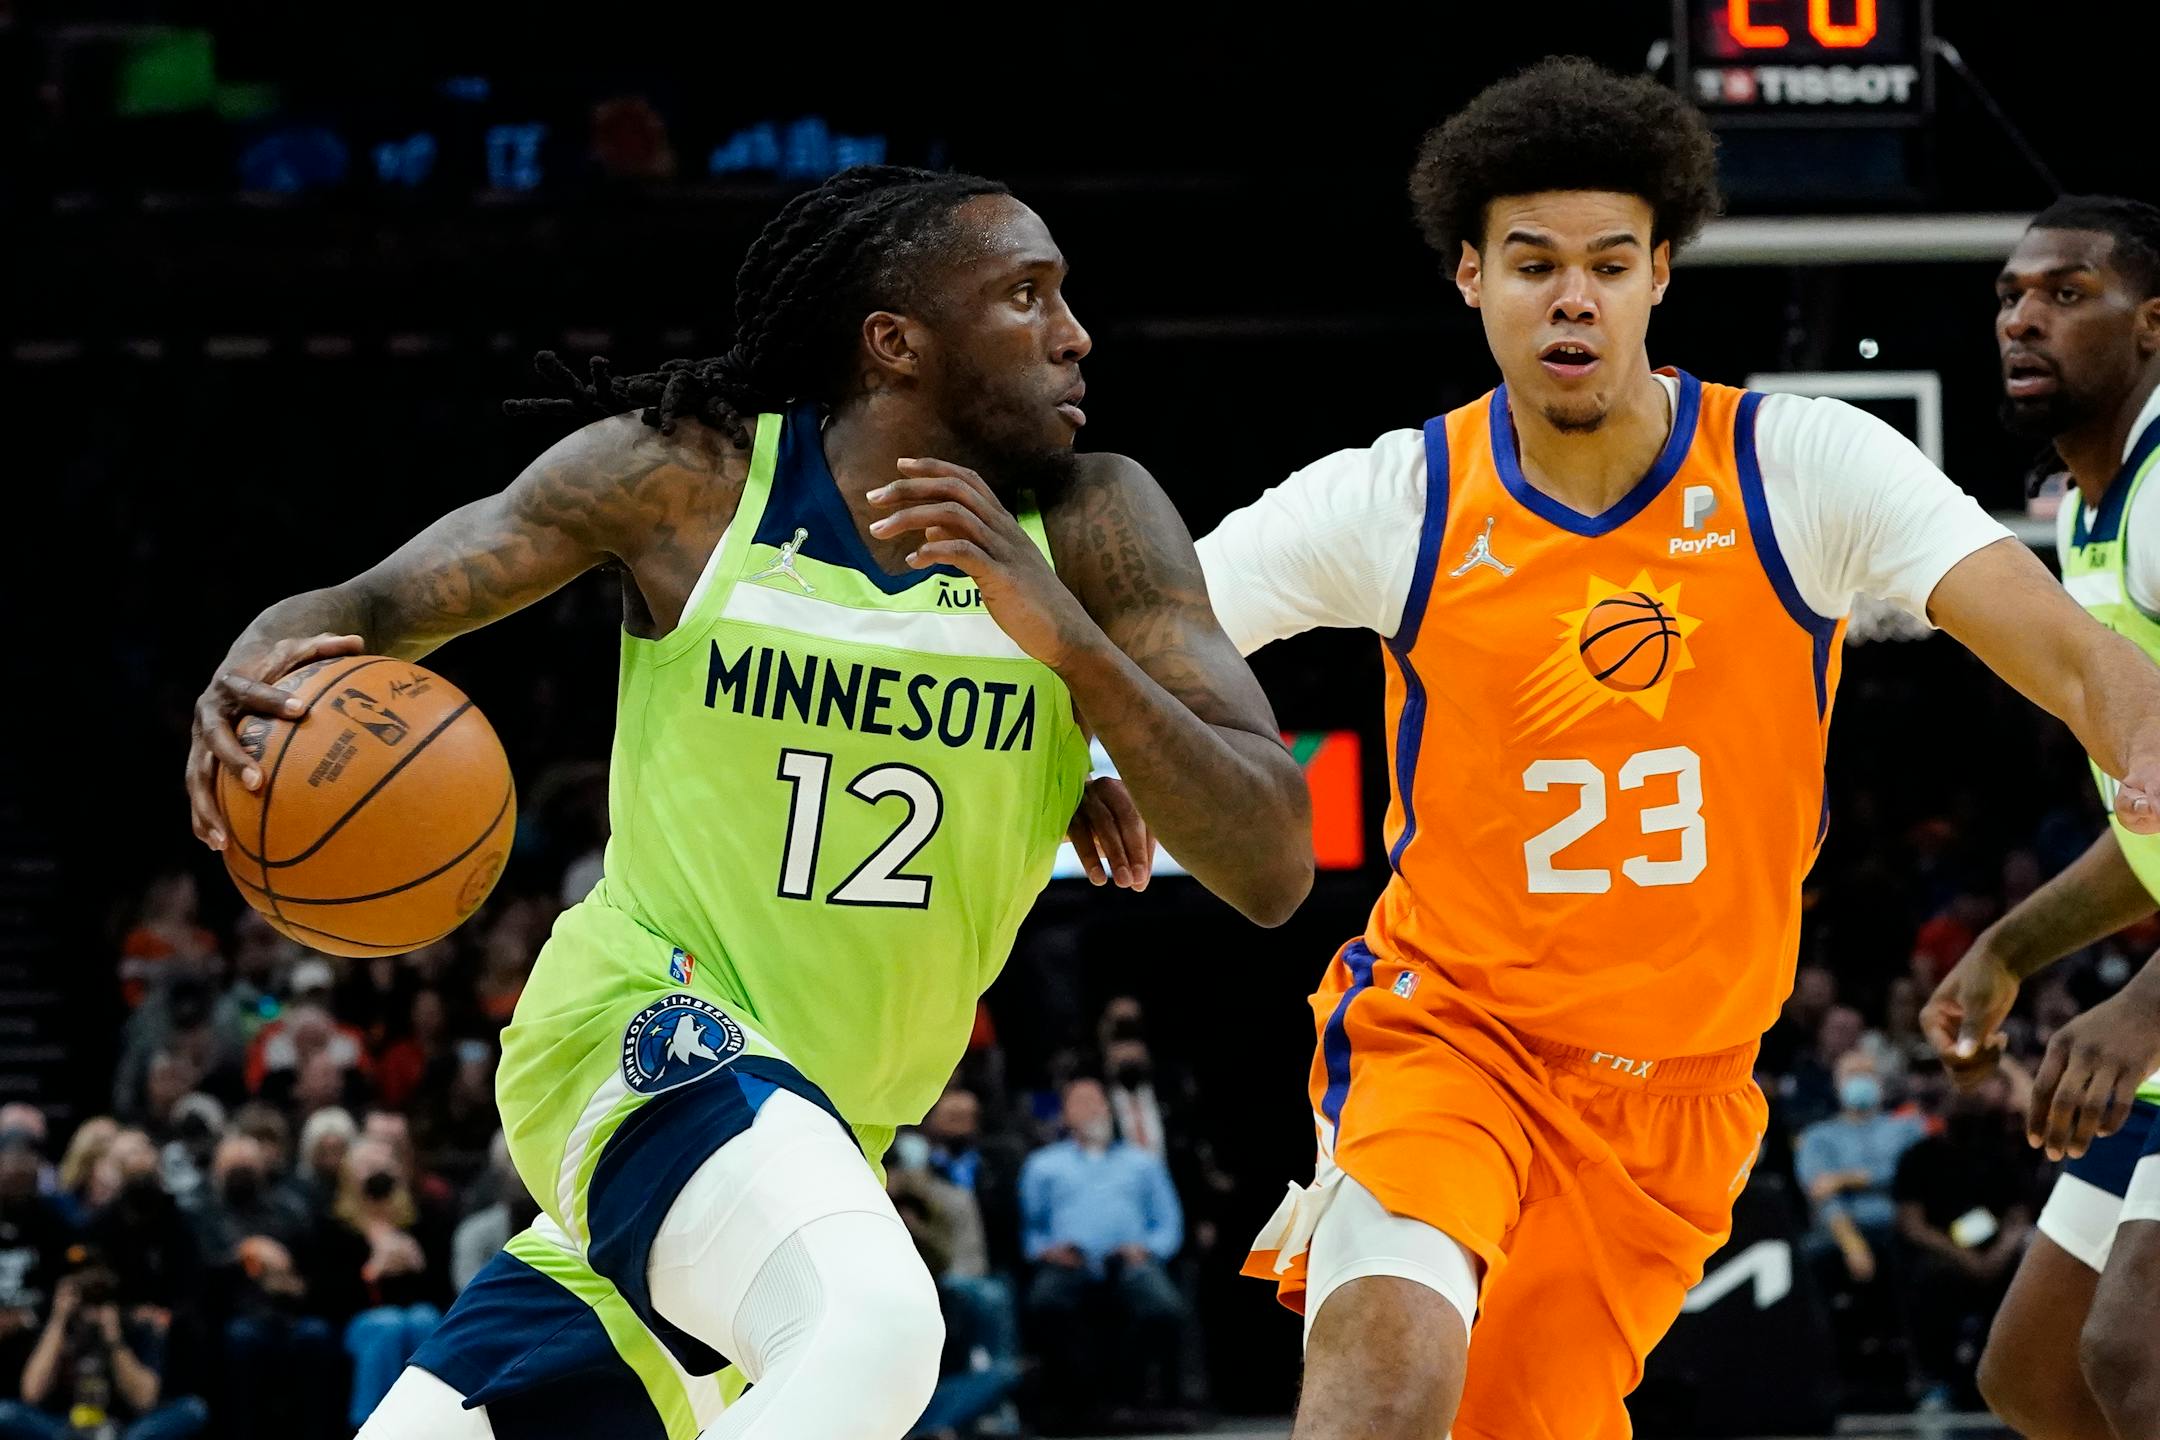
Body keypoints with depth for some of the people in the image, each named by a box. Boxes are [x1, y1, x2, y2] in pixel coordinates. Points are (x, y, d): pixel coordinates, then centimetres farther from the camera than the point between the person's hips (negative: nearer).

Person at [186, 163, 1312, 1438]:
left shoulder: (1091, 531, -5)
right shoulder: (690, 476, -9)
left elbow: (1273, 870, -12)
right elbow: (371, 611, 0)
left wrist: (1062, 631, -26)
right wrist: (260, 672, -25)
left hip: (818, 1129, 5)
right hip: (646, 1037, -5)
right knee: (872, 1326, -35)